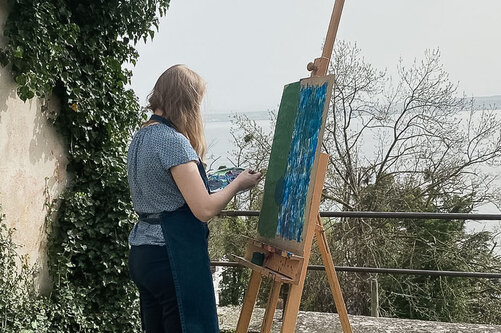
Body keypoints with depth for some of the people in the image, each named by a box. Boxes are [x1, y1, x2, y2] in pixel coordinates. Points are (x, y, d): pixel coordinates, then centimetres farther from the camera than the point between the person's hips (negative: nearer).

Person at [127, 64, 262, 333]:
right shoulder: (173, 141, -16)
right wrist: (237, 183, -3)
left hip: (141, 254, 9)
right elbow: (205, 210, -19)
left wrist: (204, 180, 20)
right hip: (173, 258, -9)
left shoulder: (140, 137, 11)